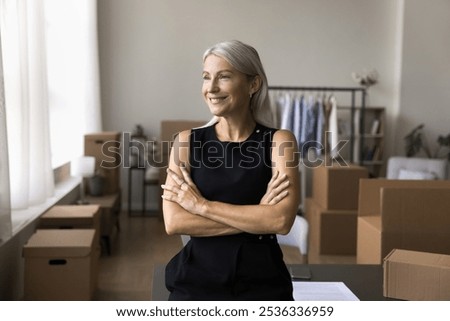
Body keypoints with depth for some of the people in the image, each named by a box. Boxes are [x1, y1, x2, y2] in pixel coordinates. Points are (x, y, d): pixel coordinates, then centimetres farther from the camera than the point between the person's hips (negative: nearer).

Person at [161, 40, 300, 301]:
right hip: (196, 279, 1)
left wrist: (202, 205, -15)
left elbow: (281, 221, -18)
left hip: (262, 282, -1)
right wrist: (256, 215, -17)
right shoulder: (187, 141, -1)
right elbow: (174, 223, -12)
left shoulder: (279, 141, -5)